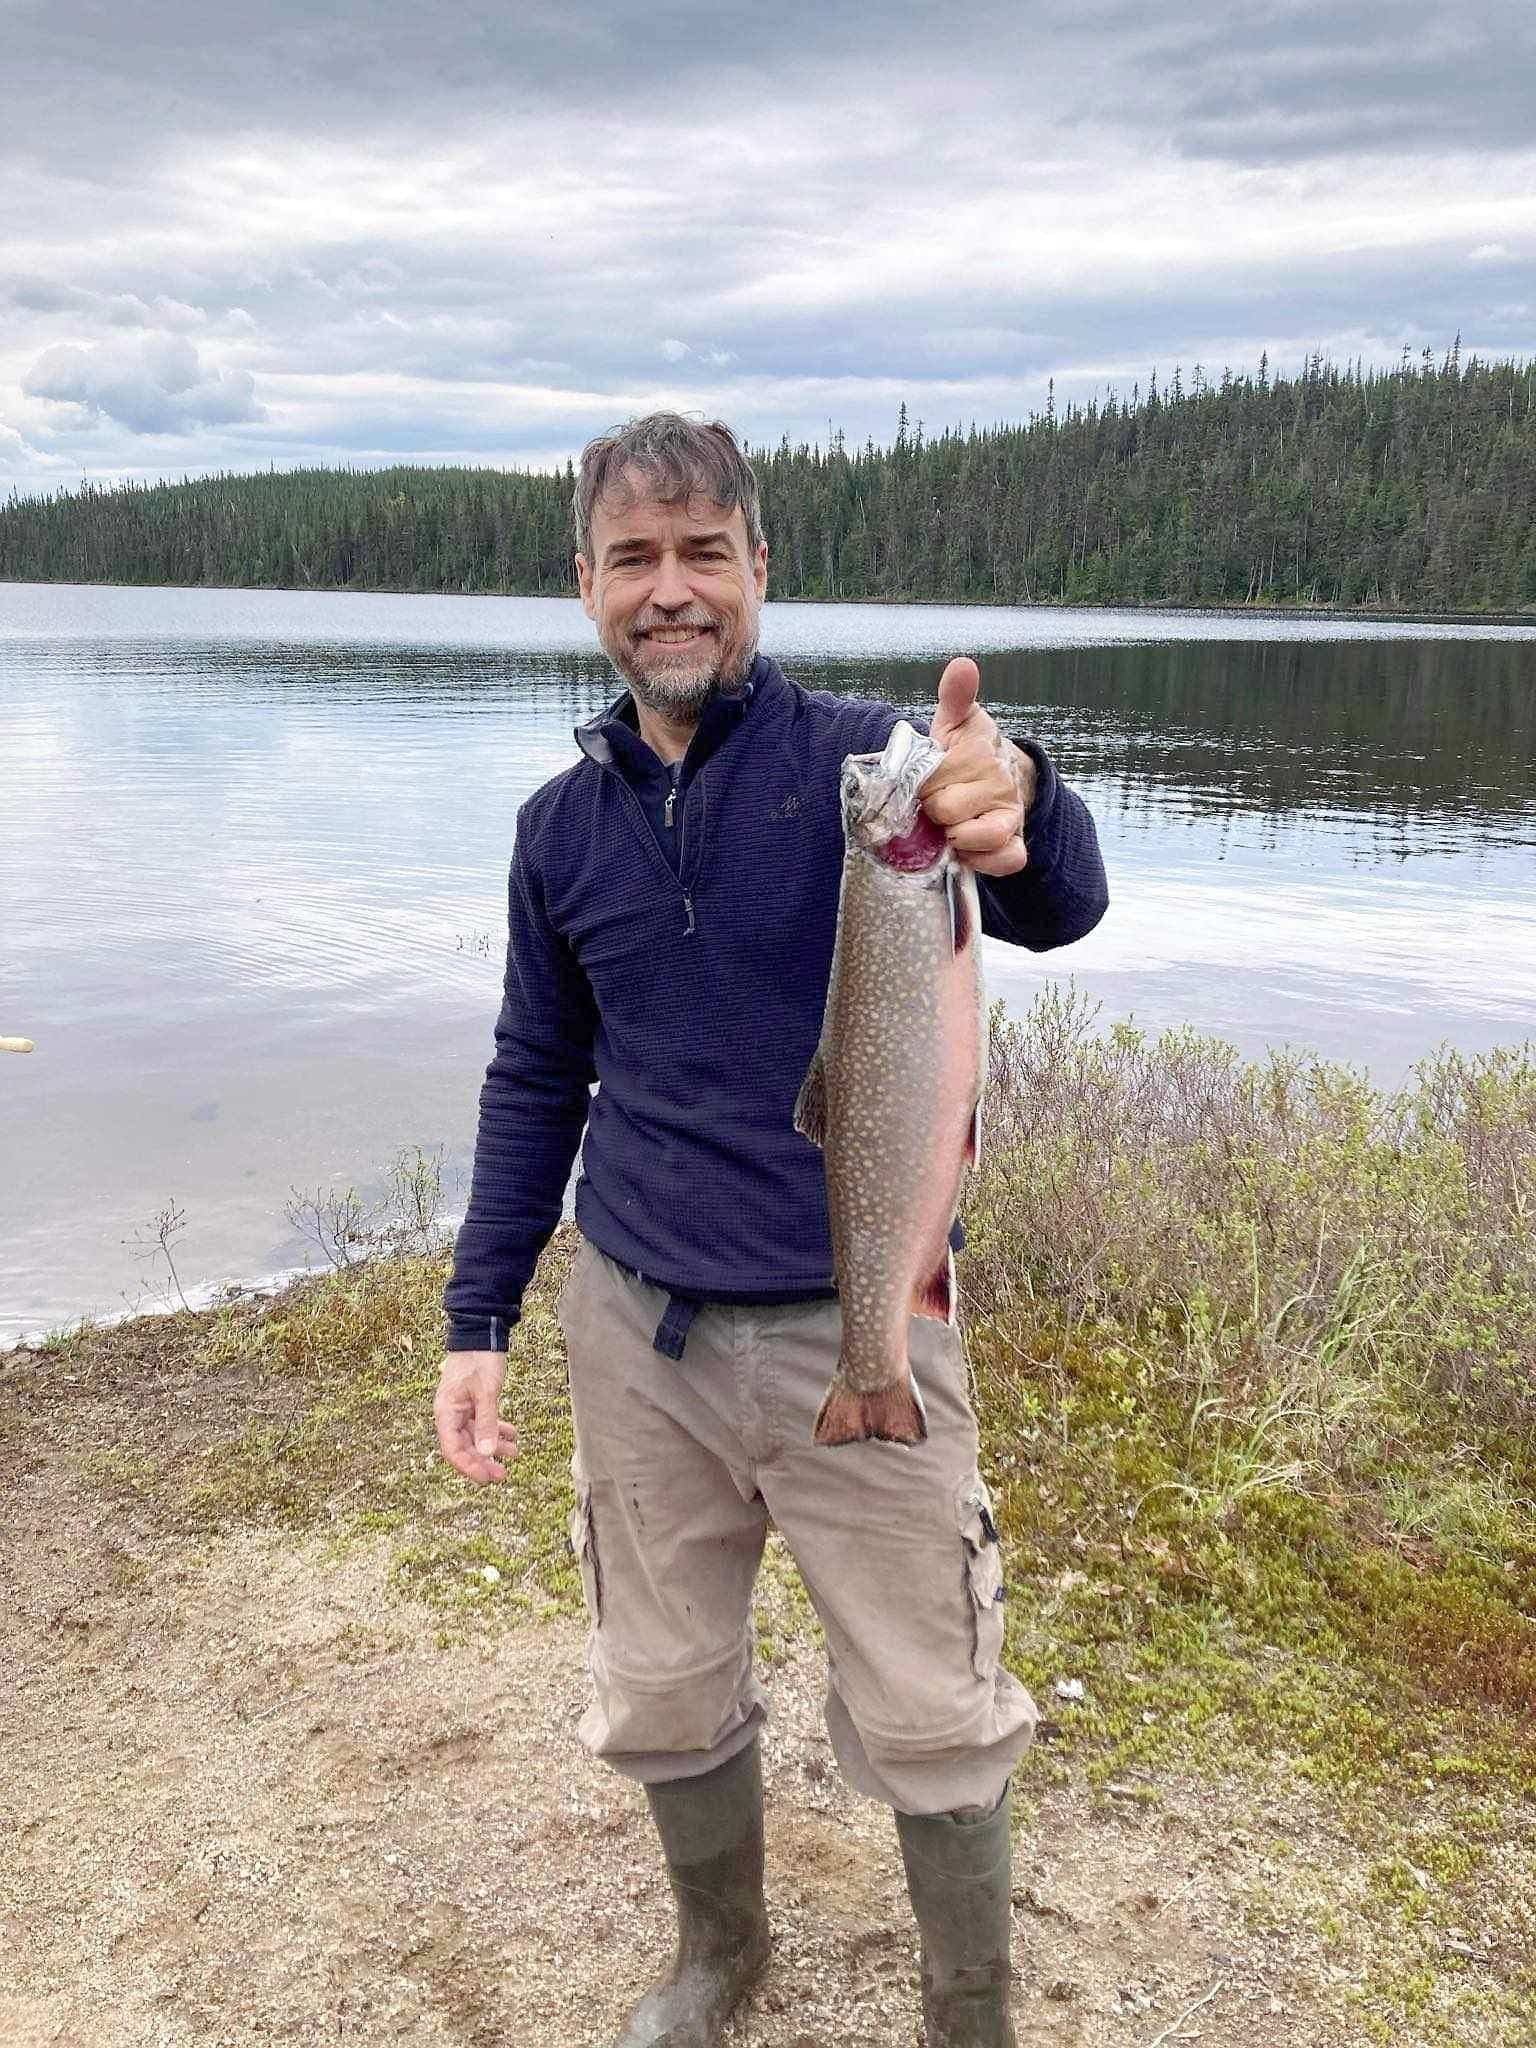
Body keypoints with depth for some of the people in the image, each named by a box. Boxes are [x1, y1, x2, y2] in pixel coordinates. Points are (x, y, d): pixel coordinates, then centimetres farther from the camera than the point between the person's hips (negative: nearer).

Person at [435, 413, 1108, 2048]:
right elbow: (534, 1081, 10)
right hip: (636, 1326, 4)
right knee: (661, 1697, 18)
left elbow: (1058, 911, -28)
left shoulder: (859, 762, -9)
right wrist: (476, 1323, 5)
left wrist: (1013, 811, -51)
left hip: (856, 1325, -3)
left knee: (928, 1718, 6)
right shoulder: (563, 823, 3)